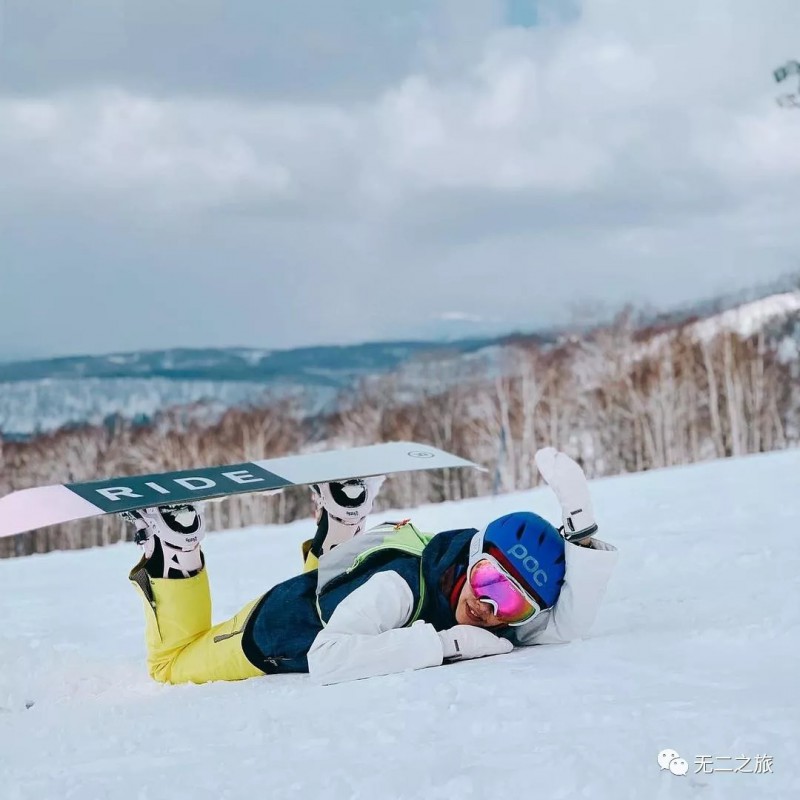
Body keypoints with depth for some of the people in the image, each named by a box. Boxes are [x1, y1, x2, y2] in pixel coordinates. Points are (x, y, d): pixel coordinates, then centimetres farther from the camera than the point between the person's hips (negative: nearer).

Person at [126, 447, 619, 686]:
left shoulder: (508, 621, -29)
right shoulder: (400, 584, -46)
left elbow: (569, 626, -43)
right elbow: (325, 659, -55)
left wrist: (581, 529, -52)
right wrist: (442, 644, -57)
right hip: (280, 623, -5)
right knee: (172, 663, 22)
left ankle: (339, 531, 44)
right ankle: (173, 549, 29)